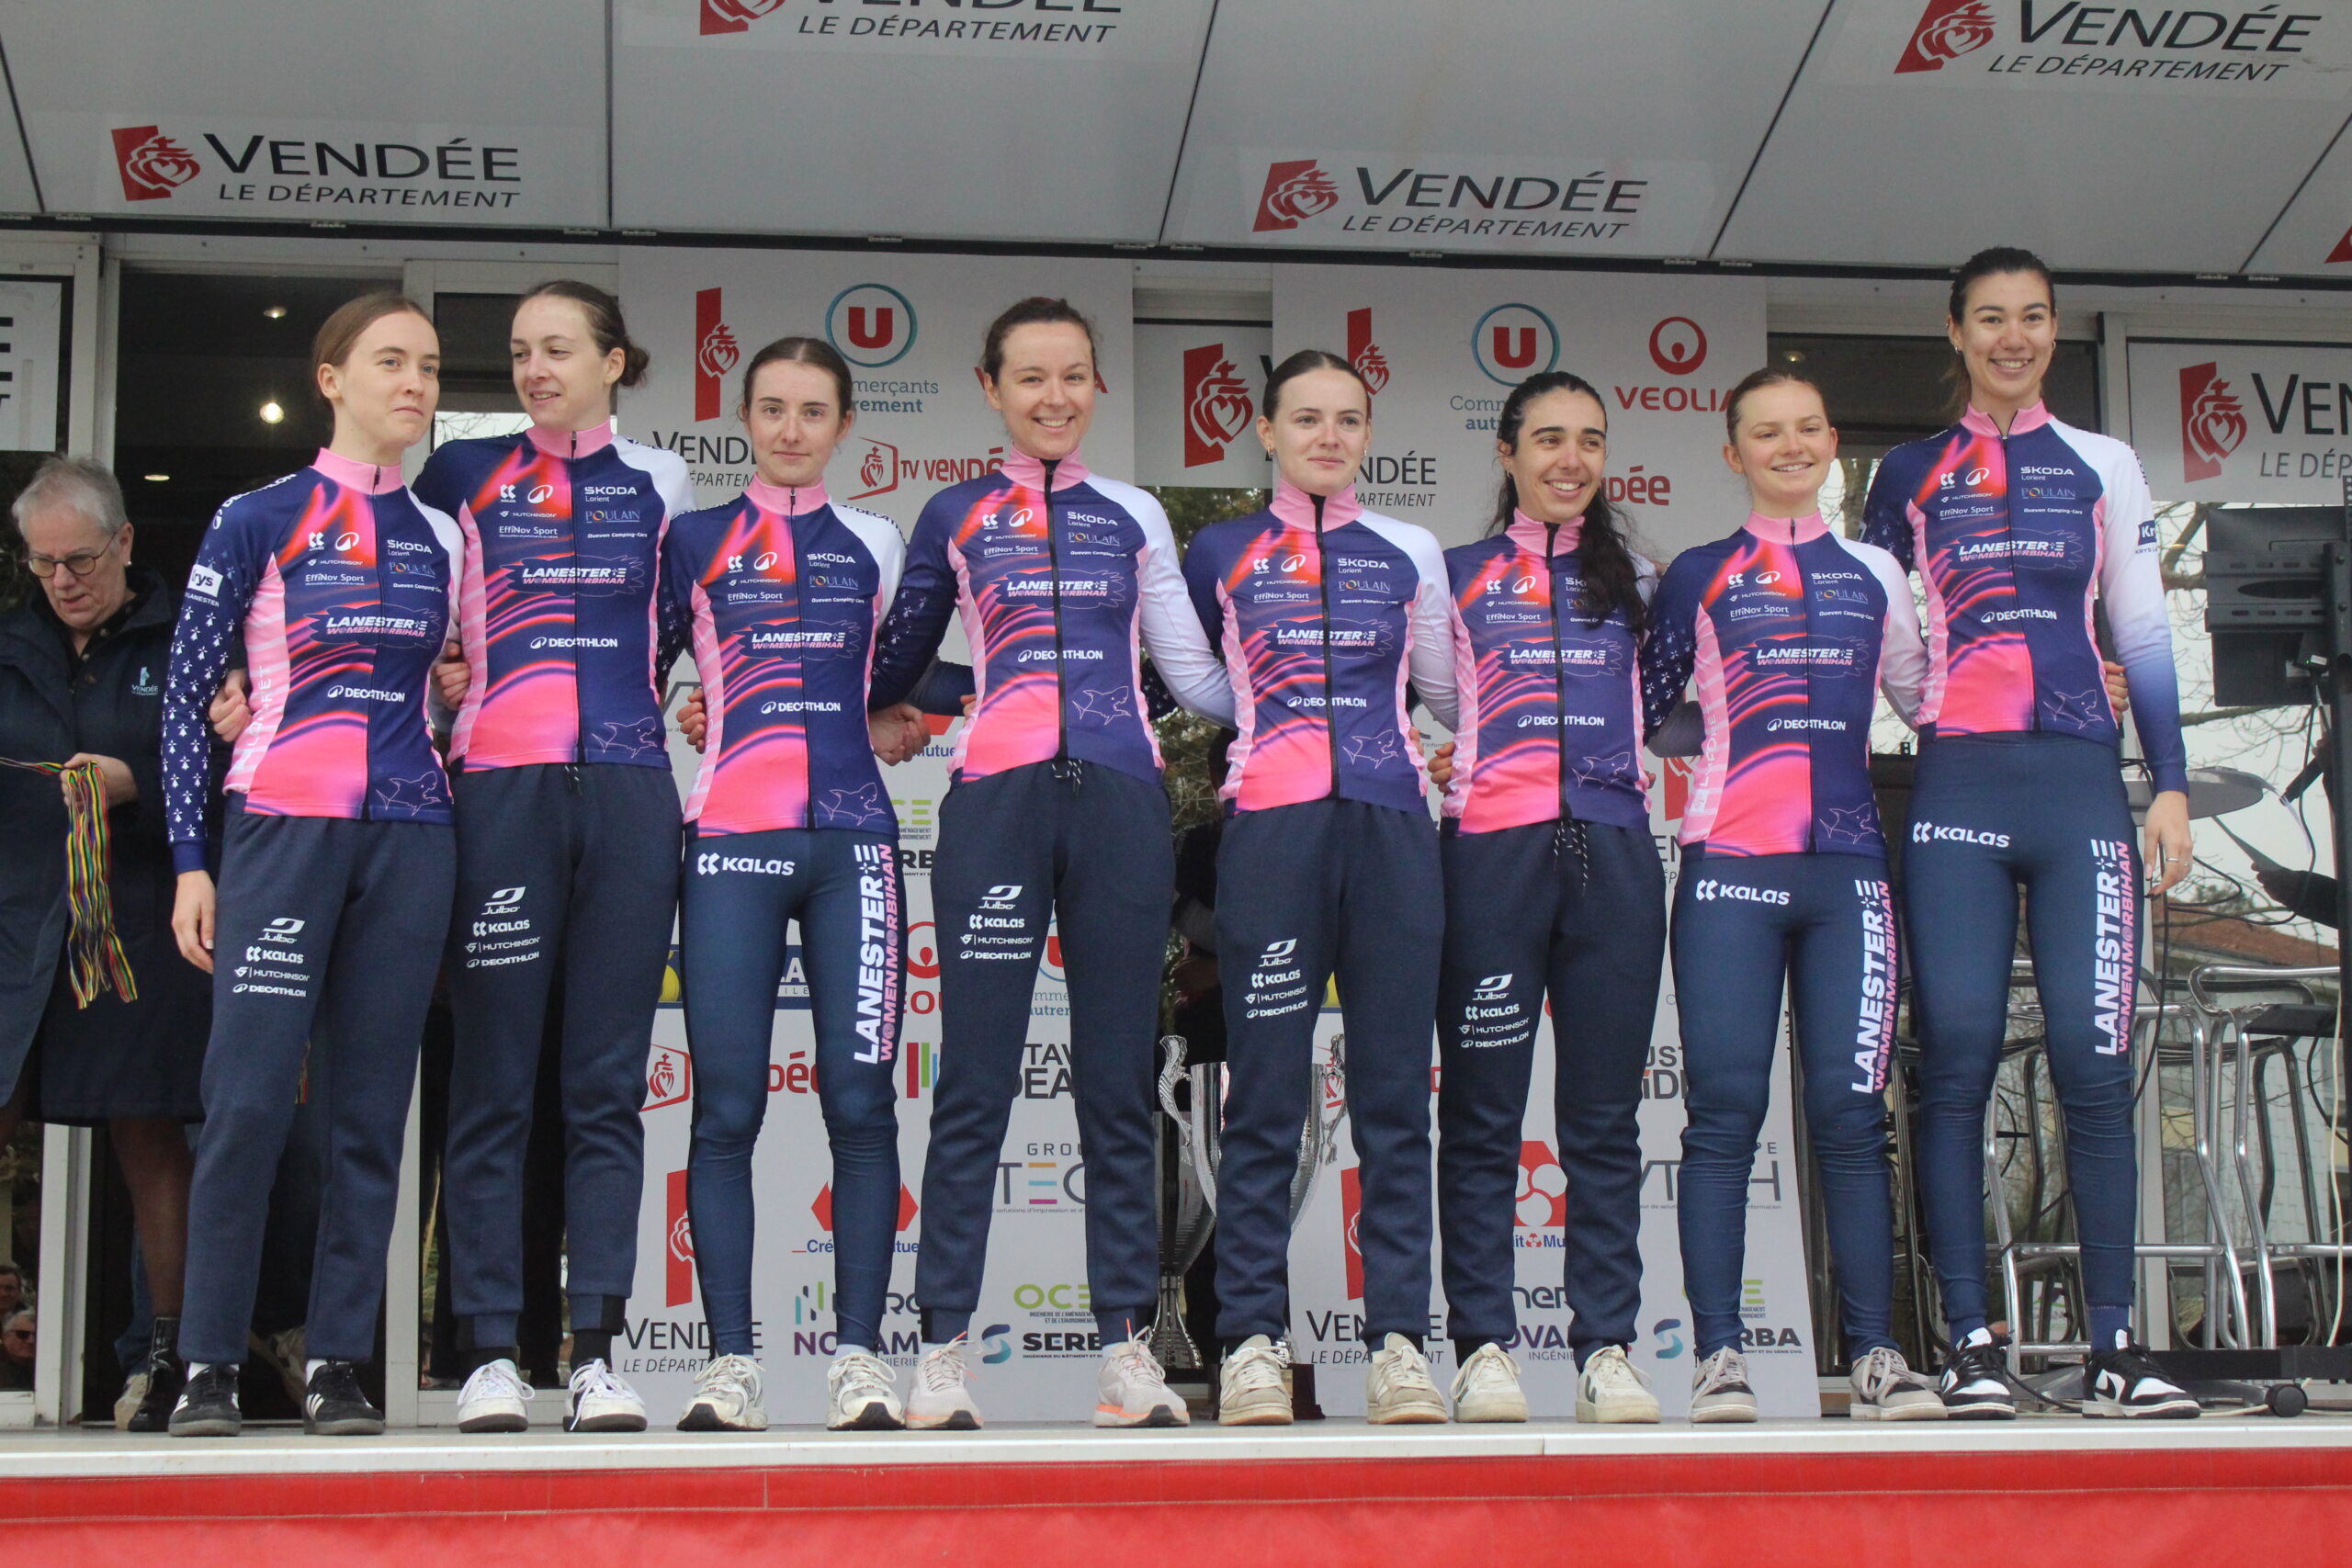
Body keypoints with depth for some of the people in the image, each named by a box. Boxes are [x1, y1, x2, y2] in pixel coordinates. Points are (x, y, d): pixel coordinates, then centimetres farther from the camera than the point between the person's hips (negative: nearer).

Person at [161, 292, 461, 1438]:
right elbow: (187, 688, 1)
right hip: (283, 827, -3)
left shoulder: (442, 539, 14)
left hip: (410, 838, 3)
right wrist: (191, 860, -5)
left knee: (371, 1107, 2)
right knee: (248, 1095, -10)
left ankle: (337, 1365, 6)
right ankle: (208, 1365, -2)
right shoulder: (258, 520, 3)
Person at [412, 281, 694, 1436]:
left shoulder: (659, 484, 13)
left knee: (609, 1085, 0)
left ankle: (597, 1352, 1)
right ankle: (489, 1352, 1)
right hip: (500, 788, -1)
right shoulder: (462, 474, 10)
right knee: (493, 1086, -2)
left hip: (628, 794, 1)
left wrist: (632, 696, 8)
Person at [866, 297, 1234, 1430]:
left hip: (1118, 801, 2)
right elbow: (896, 660, 20)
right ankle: (942, 1347, 1)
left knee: (1120, 1081, 3)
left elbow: (1193, 674, 18)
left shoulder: (1134, 517, 16)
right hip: (996, 801, -2)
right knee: (974, 1084, -3)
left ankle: (1127, 1345, 7)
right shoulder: (955, 517, 12)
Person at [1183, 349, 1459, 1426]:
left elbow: (1451, 691, 26)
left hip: (1391, 826, 2)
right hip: (1270, 827, -2)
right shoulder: (1220, 554, 12)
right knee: (1265, 1098, -4)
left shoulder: (1409, 555, 16)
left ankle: (1399, 1346, 2)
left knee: (1395, 1095, 0)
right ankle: (1251, 1346, 0)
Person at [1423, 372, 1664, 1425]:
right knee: (1482, 1116, -2)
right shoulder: (1456, 576, 12)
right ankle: (1484, 1348, 2)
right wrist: (1428, 764, 0)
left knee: (1605, 1116, 2)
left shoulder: (1634, 579, 17)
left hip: (1613, 851, 2)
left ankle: (1607, 1349, 4)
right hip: (1491, 848, -2)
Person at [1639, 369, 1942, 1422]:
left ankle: (1875, 1356, 2)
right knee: (1725, 1109, -6)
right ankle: (1718, 1355, -4)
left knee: (1851, 1110, -2)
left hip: (1847, 866, 2)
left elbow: (1929, 700, 21)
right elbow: (1644, 713, 14)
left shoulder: (1874, 575, 16)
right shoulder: (1698, 577, 10)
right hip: (1730, 864, -2)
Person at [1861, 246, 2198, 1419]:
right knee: (1957, 1059, -6)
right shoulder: (1908, 475, 14)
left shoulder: (2104, 468, 14)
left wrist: (2171, 784, 5)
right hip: (1957, 788, 0)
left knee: (2094, 1061, -6)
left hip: (2080, 783, 0)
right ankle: (1971, 1342, -2)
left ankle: (2114, 1346, -1)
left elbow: (2142, 634, 12)